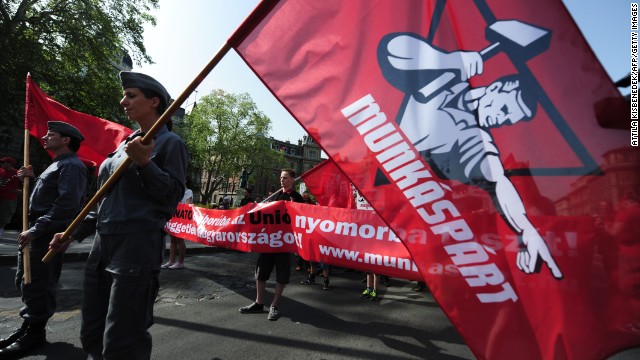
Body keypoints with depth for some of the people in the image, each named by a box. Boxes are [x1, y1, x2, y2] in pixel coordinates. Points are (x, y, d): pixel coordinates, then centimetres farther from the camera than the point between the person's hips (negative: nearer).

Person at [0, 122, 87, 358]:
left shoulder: (71, 165, -13)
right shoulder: (57, 165, 21)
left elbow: (66, 203, -24)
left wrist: (35, 230, -23)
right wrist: (31, 178, 9)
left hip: (48, 235, -10)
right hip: (37, 232, 11)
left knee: (38, 285, -2)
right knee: (25, 282, 17)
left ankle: (35, 333, 12)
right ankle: (28, 326, 30)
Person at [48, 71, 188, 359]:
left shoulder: (169, 142, -5)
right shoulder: (126, 143, 18)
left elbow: (173, 196, -11)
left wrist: (144, 163, -21)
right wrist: (74, 233, 19)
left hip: (137, 247, -8)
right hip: (102, 244, 8)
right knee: (92, 336, 15)